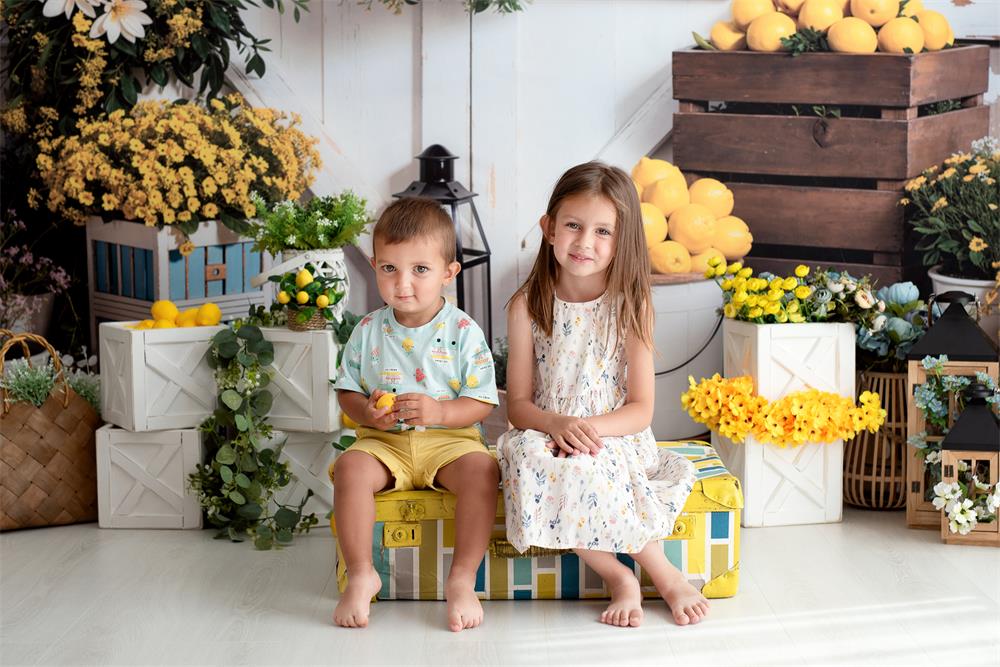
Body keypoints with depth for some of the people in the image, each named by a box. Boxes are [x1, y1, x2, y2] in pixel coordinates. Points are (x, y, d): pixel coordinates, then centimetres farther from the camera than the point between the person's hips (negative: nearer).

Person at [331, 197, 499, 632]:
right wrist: (367, 412, -13)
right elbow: (347, 391, 10)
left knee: (482, 469, -33)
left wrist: (439, 411, -23)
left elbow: (482, 403, -5)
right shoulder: (368, 331, 4)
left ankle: (462, 578, -24)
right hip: (384, 440, 2)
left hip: (449, 438, -2)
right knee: (351, 467, -30)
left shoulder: (463, 332, -3)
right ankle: (361, 575, -18)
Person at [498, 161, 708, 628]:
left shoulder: (631, 307, -2)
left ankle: (620, 575, -12)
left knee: (586, 468, -36)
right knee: (532, 460, -34)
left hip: (614, 440, -2)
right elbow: (518, 404, 1)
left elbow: (641, 409, -4)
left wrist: (591, 426, -23)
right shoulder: (527, 307, 1)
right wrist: (557, 424, -21)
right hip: (547, 439, 2)